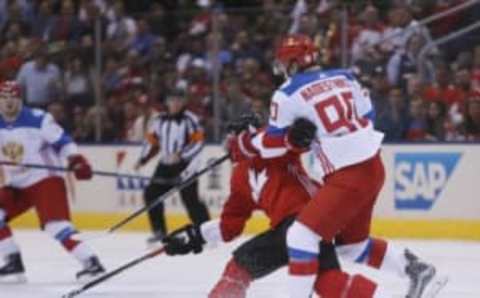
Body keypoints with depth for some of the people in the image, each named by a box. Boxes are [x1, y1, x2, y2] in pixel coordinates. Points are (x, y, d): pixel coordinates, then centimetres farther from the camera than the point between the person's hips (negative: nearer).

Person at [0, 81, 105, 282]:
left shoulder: (38, 119, -13)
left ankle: (91, 263, -25)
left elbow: (61, 140, -12)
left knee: (56, 225, -22)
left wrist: (76, 160, -26)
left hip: (46, 180, -7)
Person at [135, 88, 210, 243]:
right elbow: (152, 140, 17)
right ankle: (159, 231, 15)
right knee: (152, 194, 3)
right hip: (165, 165, 7)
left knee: (190, 198, -14)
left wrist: (180, 155, -25)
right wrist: (143, 159, 9)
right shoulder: (160, 120, 9)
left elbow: (197, 143, -16)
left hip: (184, 165, -7)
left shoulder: (189, 119, -9)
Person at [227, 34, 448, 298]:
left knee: (302, 235, -9)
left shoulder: (288, 94, -7)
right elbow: (366, 117, 18)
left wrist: (239, 146, 14)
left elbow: (272, 144, -2)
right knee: (351, 243, 23)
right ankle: (418, 271, 25)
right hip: (373, 168, 8)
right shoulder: (343, 77, 11)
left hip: (348, 178, -8)